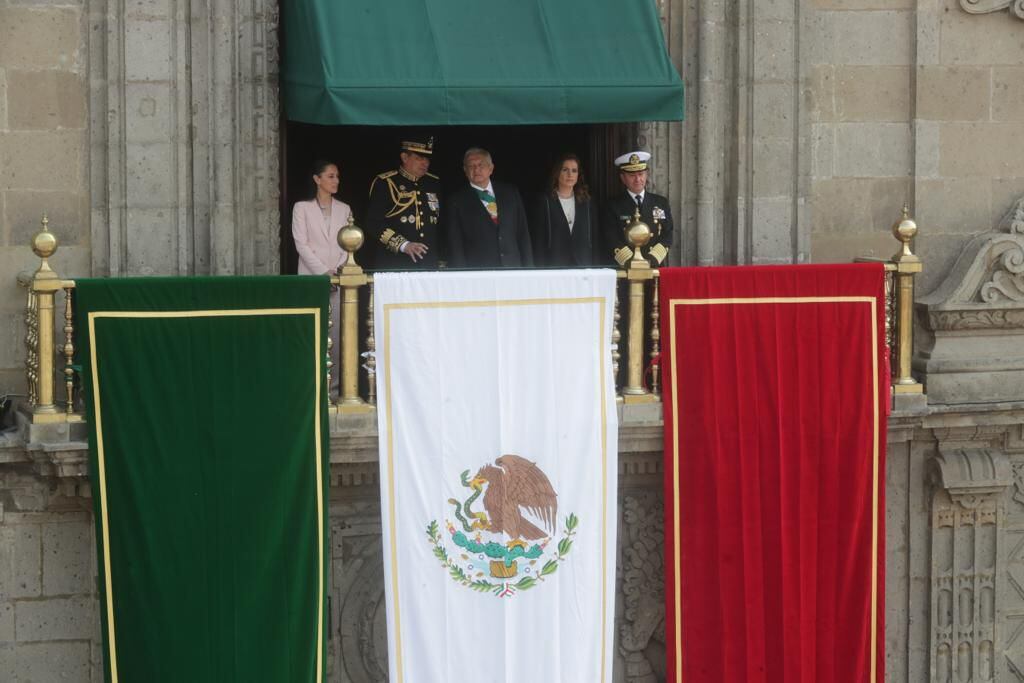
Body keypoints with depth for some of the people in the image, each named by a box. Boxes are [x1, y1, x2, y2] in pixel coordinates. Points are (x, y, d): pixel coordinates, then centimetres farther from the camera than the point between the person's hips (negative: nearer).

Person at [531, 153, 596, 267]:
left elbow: (592, 239, 12)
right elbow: (538, 241, -1)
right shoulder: (545, 202, 2)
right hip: (554, 265, -3)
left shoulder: (585, 203, 12)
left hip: (583, 266, 3)